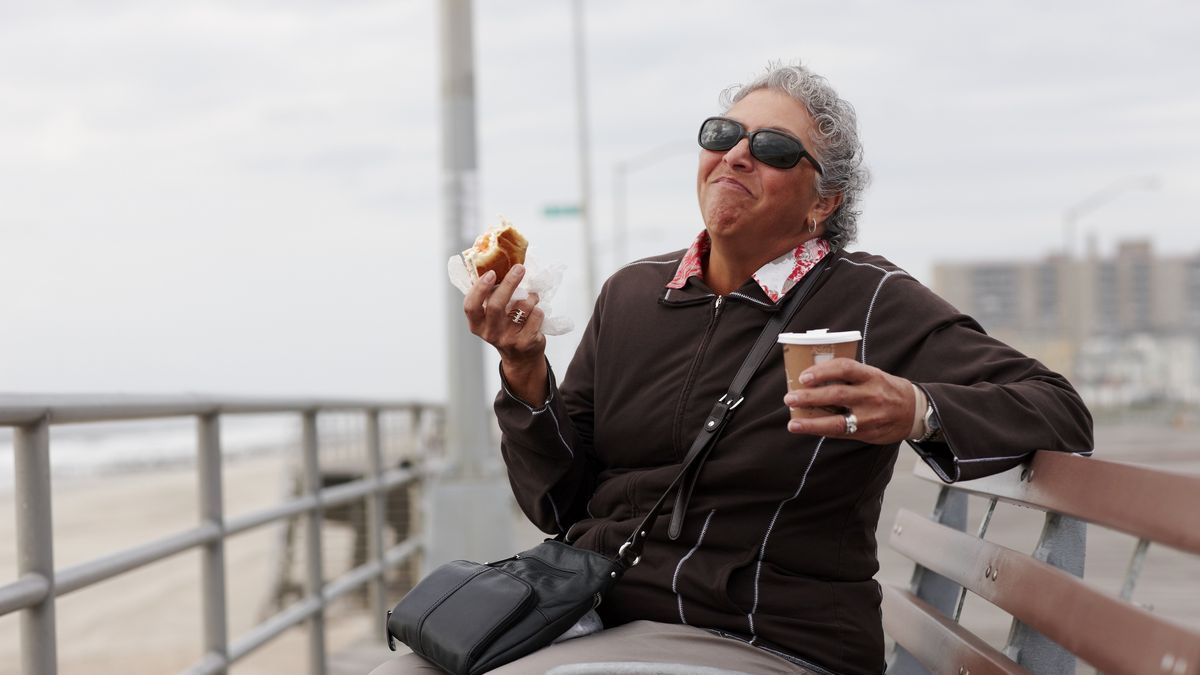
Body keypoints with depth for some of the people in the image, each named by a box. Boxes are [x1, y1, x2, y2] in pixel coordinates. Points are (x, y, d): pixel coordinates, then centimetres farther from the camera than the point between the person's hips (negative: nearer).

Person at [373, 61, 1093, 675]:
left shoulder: (873, 303, -4)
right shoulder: (631, 294, 10)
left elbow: (1060, 413, -7)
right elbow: (559, 504, 11)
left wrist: (919, 412, -25)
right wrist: (526, 372, -6)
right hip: (587, 616, 5)